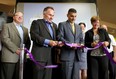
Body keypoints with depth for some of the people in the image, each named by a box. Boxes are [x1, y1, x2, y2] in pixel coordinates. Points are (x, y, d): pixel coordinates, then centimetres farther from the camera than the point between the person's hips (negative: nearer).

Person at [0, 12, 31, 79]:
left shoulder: (25, 29, 21)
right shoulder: (7, 26, 5)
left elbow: (28, 42, 21)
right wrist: (15, 49, -16)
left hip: (21, 57, 5)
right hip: (9, 57, -5)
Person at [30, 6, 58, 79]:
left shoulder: (54, 25, 22)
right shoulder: (36, 23, 2)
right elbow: (34, 36, -12)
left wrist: (57, 43, 0)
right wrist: (48, 42, -18)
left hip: (51, 56, 6)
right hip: (39, 55, -5)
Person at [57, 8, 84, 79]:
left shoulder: (78, 27, 22)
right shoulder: (62, 24, 4)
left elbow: (81, 40, 20)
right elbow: (59, 38, -7)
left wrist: (81, 45, -3)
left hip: (76, 55, 5)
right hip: (67, 55, -5)